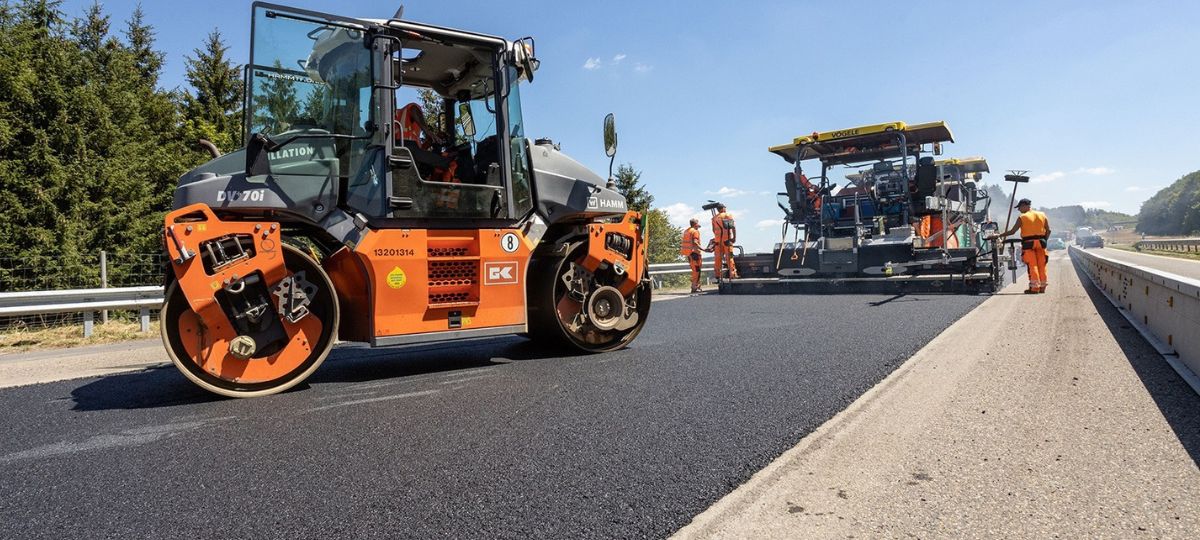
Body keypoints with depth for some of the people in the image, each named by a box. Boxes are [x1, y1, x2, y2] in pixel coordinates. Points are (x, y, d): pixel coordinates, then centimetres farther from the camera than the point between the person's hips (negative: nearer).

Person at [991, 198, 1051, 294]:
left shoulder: (1022, 217, -6)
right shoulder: (1042, 215, 9)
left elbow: (1012, 231, -8)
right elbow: (1048, 230, 8)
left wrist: (998, 235, -2)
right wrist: (1044, 240, 18)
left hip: (1028, 244, -4)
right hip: (1040, 242, 4)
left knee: (1032, 265, -2)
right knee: (1041, 265, 10)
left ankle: (1034, 287, -2)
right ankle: (1042, 287, 14)